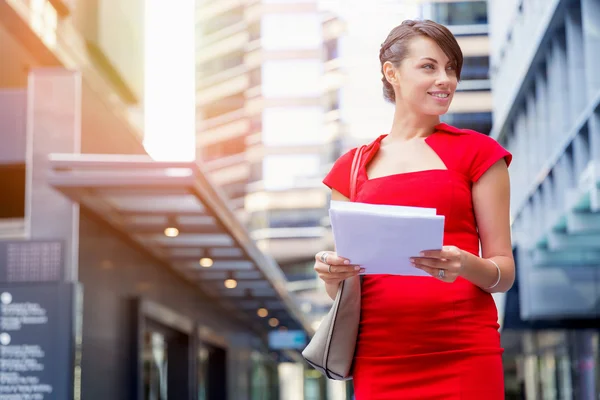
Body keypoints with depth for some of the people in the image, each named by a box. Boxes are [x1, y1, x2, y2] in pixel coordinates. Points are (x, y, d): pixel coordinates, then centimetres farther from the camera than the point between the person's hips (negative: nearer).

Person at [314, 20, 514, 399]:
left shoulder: (476, 153, 4)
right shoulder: (352, 167, 10)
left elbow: (504, 272, 2)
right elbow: (341, 289, 13)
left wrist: (464, 265, -18)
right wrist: (331, 272, -9)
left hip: (464, 356, -2)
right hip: (379, 359, 2)